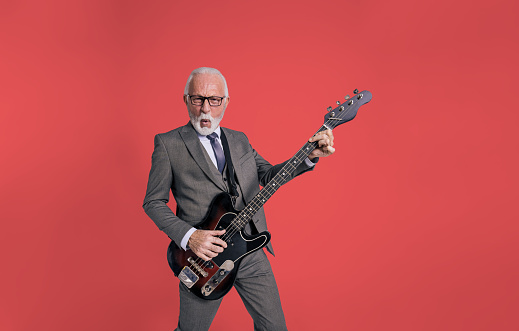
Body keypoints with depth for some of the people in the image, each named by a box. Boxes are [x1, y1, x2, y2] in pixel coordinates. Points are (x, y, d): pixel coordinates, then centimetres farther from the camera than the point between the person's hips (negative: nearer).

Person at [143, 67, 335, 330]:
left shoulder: (240, 140, 11)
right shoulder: (168, 144, -5)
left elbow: (268, 175, 10)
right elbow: (153, 202, -4)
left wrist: (310, 156, -4)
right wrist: (188, 236, -18)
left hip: (251, 252, 4)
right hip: (203, 259, -4)